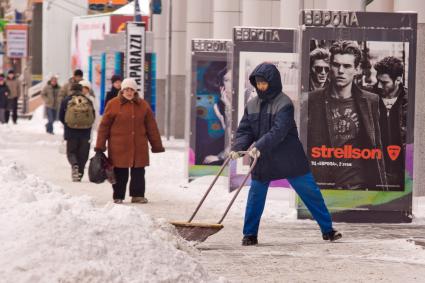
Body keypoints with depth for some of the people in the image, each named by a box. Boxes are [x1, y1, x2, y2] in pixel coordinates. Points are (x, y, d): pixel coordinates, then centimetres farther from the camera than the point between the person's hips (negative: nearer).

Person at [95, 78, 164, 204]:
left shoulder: (143, 105, 7)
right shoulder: (113, 104, -1)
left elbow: (151, 127, 11)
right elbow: (104, 126, 0)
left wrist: (157, 145, 10)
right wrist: (100, 146, -3)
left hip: (139, 146, 3)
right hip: (119, 146, -2)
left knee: (138, 172, 5)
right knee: (120, 173, 2)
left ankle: (138, 195, 14)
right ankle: (118, 197, 12)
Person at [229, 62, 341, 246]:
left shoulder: (284, 104, -13)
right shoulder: (252, 105, 7)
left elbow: (278, 131, -24)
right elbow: (244, 130, 5)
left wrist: (260, 146, -35)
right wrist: (238, 148, -15)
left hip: (289, 160, -4)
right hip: (261, 161, 4)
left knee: (310, 193, 1)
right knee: (255, 197, 4)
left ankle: (328, 230, 9)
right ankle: (250, 235, 14)